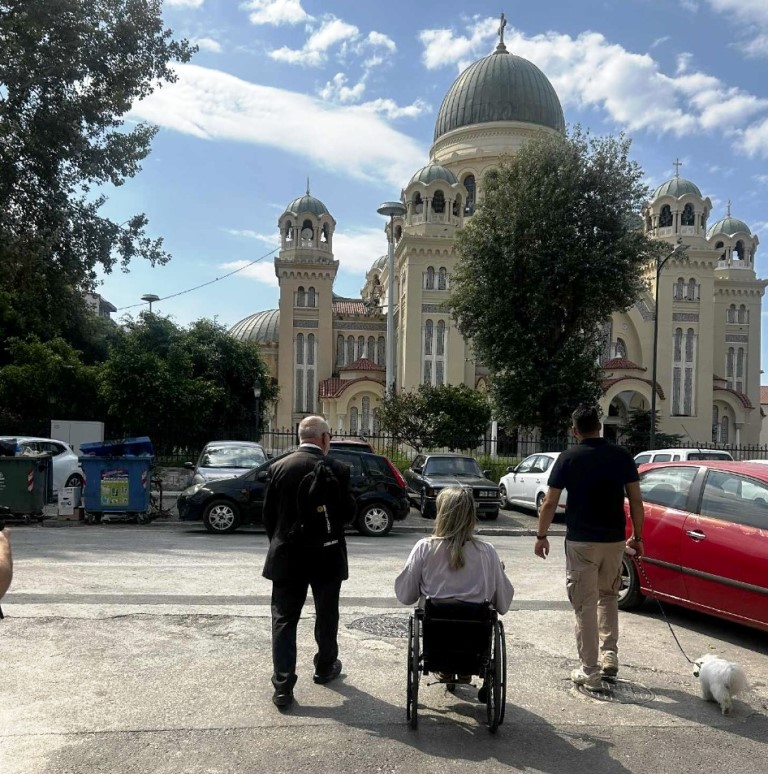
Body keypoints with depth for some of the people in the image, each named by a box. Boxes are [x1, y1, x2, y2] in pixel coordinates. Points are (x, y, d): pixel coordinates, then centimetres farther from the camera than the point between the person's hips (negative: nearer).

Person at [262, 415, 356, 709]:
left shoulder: (278, 467, -4)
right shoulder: (336, 469, -11)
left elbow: (268, 514, 3)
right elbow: (348, 512, -6)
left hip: (287, 557, 1)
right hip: (327, 557, -1)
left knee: (284, 620, 6)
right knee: (326, 616, 19)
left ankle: (283, 686, 2)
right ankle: (325, 668, 36)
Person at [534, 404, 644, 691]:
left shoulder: (568, 458, -5)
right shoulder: (621, 455, 1)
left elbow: (550, 503, -4)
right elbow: (635, 501, -1)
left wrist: (541, 535, 7)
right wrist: (637, 537, 9)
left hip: (580, 541, -3)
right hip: (614, 539, 3)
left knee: (585, 605, 4)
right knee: (608, 596, 24)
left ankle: (590, 673, 7)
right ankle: (610, 657, 21)